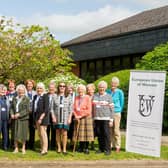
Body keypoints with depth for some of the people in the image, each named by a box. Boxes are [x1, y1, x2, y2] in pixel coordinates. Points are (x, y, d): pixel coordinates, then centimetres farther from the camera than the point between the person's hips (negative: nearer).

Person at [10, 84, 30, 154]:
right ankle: (16, 148, 15)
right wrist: (12, 114, -6)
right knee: (15, 133, 5)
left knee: (23, 133, 2)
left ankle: (23, 148, 14)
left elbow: (27, 110, -9)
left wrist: (19, 114, -16)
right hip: (15, 119, 3)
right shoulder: (14, 98, 11)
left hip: (23, 118, -3)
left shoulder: (26, 99, -3)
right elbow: (11, 107, 12)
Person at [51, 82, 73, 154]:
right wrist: (53, 117, -4)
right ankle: (59, 148, 18)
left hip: (65, 118, -1)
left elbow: (70, 109, 2)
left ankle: (64, 149, 3)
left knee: (64, 133, -4)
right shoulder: (55, 96, 4)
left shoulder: (68, 97, 3)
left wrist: (69, 118, -4)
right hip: (57, 118, 1)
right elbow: (52, 108, 4)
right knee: (58, 133, 7)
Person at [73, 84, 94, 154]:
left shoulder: (87, 98, -5)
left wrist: (81, 115, -11)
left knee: (86, 133, -2)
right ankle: (81, 148, 17)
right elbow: (74, 108, 6)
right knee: (80, 133, 7)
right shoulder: (76, 98, 8)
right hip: (78, 118, 4)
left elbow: (89, 110, -9)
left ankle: (86, 148, 7)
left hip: (86, 118, -4)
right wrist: (76, 116, -8)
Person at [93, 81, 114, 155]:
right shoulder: (95, 96, 10)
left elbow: (111, 109, 2)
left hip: (106, 118, -3)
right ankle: (101, 148, 17)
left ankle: (107, 149, 1)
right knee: (99, 134, 7)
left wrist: (111, 120, -3)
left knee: (106, 134, -5)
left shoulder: (108, 97, 3)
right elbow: (92, 107, 13)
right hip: (97, 118, 3)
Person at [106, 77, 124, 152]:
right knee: (109, 130, 8)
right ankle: (110, 145, 18)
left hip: (116, 113, -4)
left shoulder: (119, 92, -4)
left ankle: (117, 146, 8)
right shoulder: (108, 91, 7)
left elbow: (122, 103, 4)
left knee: (116, 130, -1)